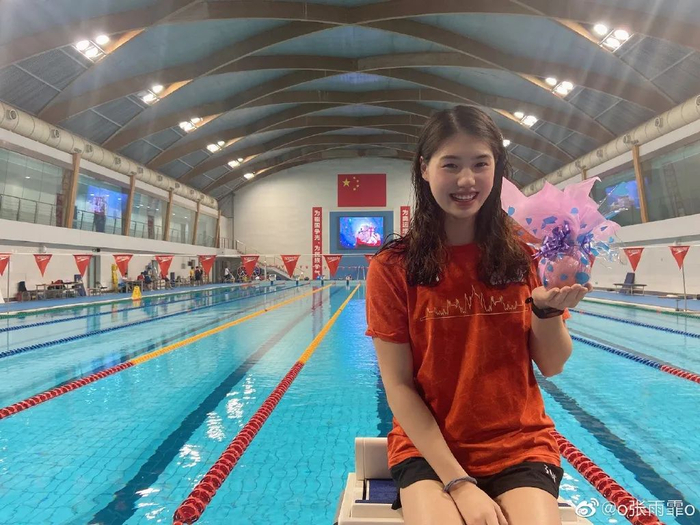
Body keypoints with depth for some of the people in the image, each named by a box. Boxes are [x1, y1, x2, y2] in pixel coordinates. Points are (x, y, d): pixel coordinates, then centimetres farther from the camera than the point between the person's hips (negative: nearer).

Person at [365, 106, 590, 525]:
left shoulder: (523, 255, -1)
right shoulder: (393, 267, -9)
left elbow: (552, 367, 2)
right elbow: (398, 387, -8)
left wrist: (547, 308, -17)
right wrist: (458, 482, -14)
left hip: (521, 445, 3)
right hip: (427, 446, -2)